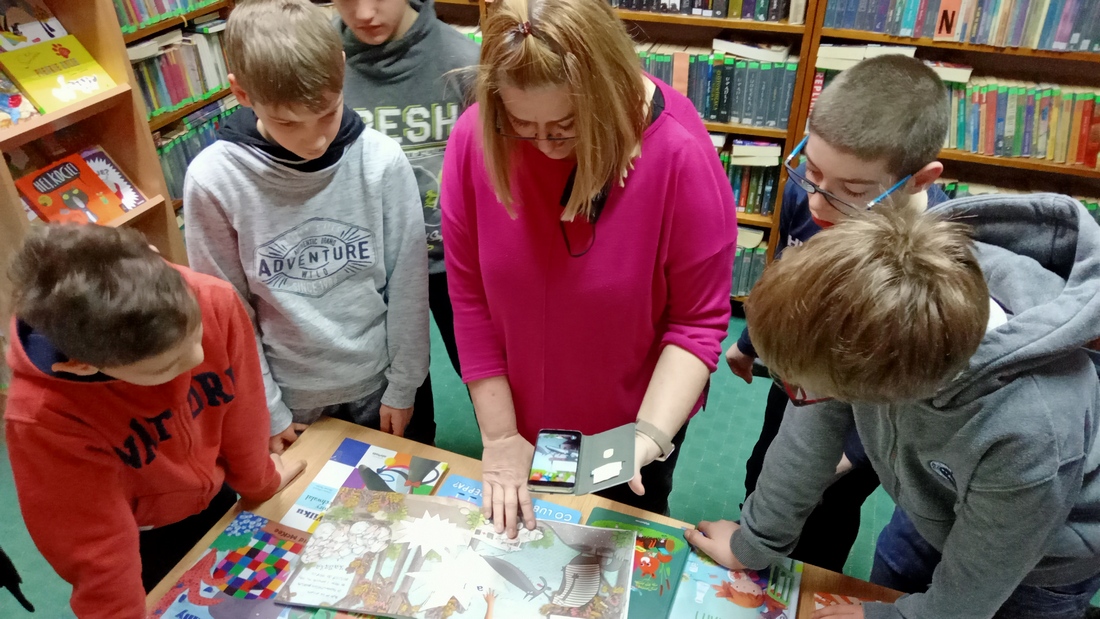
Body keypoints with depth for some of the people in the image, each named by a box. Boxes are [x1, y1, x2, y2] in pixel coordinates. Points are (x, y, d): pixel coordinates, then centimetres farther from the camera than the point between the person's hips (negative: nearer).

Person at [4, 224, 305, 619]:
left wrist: (259, 481, 4)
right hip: (149, 540, -3)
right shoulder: (44, 417, -38)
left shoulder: (215, 303, -32)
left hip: (222, 496, 3)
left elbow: (241, 413, -14)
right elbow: (98, 556, -25)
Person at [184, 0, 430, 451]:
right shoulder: (212, 180, -18)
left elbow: (407, 282, -8)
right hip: (291, 398, 0)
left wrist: (403, 386, -2)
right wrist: (266, 410, -4)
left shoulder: (382, 160, -18)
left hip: (378, 383, 1)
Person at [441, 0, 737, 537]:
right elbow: (469, 295, -13)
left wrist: (650, 433, -28)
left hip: (633, 420, -2)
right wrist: (499, 434, -10)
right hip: (521, 418, 2)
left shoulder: (680, 153, -28)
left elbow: (698, 321, -18)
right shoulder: (475, 137, -20)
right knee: (518, 547, 31)